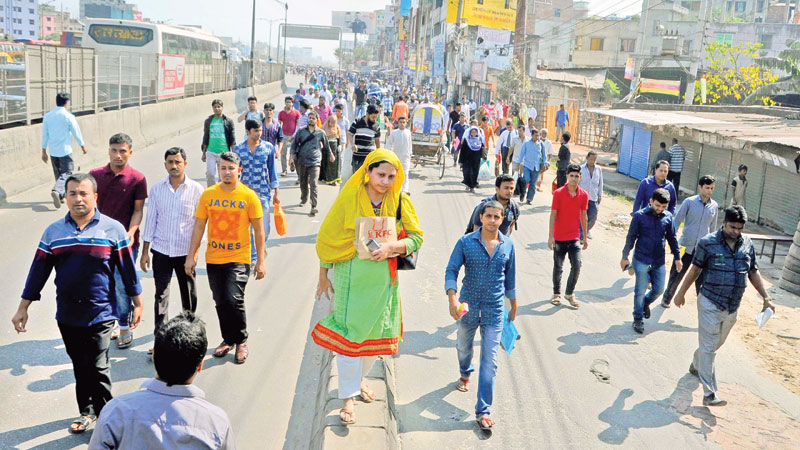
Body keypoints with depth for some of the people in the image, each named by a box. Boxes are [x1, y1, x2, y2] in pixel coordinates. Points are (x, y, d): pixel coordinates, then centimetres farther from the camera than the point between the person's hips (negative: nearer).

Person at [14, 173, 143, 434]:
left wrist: (137, 304, 2)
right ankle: (87, 411, 31)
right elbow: (38, 270, 8)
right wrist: (23, 307, 9)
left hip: (100, 313, -3)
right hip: (67, 314, 3)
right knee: (79, 366, 14)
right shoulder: (53, 231, 4)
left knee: (98, 367, -2)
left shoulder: (113, 229, -4)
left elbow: (128, 268, 0)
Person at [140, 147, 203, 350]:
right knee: (161, 294, -1)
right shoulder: (156, 189, 1)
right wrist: (145, 252, 4)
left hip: (186, 251, -1)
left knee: (189, 294, 11)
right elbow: (151, 220, 5)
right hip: (161, 250, 1)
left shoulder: (196, 190, -4)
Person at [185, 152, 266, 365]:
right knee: (220, 302, 9)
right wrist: (191, 256, 5)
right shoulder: (208, 194, 3)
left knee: (233, 299, -14)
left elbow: (259, 231, 0)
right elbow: (199, 226, 8)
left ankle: (242, 342, 7)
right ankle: (228, 340, 29)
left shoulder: (249, 196, -4)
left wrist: (261, 261, -2)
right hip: (213, 259, 3)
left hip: (239, 259, -3)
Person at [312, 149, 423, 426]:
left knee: (375, 331, 15)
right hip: (351, 276, -3)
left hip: (382, 277, 3)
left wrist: (391, 247, -21)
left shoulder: (399, 202, -4)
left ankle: (358, 379, 41)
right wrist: (323, 276, 2)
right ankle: (348, 397, 11)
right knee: (350, 334, -4)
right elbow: (328, 237, -2)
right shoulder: (349, 198, -9)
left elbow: (416, 237, -2)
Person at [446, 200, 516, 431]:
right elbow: (451, 271, -10)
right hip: (468, 307, 0)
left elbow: (510, 277, 10)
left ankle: (483, 410, 2)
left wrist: (513, 305, 17)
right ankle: (465, 374, 57)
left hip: (494, 310, 0)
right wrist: (452, 298, -25)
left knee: (490, 360, -4)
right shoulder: (466, 242, -9)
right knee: (464, 347, 23)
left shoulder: (508, 245, -2)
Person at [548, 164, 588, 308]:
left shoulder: (584, 195, 0)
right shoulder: (558, 193, -8)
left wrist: (585, 238, 12)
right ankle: (557, 294, 25)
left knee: (577, 265, -8)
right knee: (558, 267, 6)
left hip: (574, 238, 2)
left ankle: (569, 293, 11)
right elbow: (553, 215, -6)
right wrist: (550, 236, -10)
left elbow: (583, 217, 9)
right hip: (559, 237, -2)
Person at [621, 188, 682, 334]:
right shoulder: (640, 216, -9)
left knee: (659, 289, 9)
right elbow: (631, 237, -2)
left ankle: (645, 303, 40)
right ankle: (638, 319, 17)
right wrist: (625, 257, 2)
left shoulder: (668, 217, 1)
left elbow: (672, 238, 12)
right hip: (641, 260, -4)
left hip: (659, 261, 4)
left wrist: (677, 257, 12)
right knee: (641, 290, 1)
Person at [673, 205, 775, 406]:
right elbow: (695, 270, -1)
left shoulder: (747, 244, 3)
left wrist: (766, 297, 7)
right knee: (708, 347, -6)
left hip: (732, 307, 5)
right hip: (710, 304, -5)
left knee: (715, 344, 20)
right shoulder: (708, 243, -10)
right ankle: (709, 394, -7)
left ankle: (696, 366, 47)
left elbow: (753, 273, 12)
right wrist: (681, 293, 5)